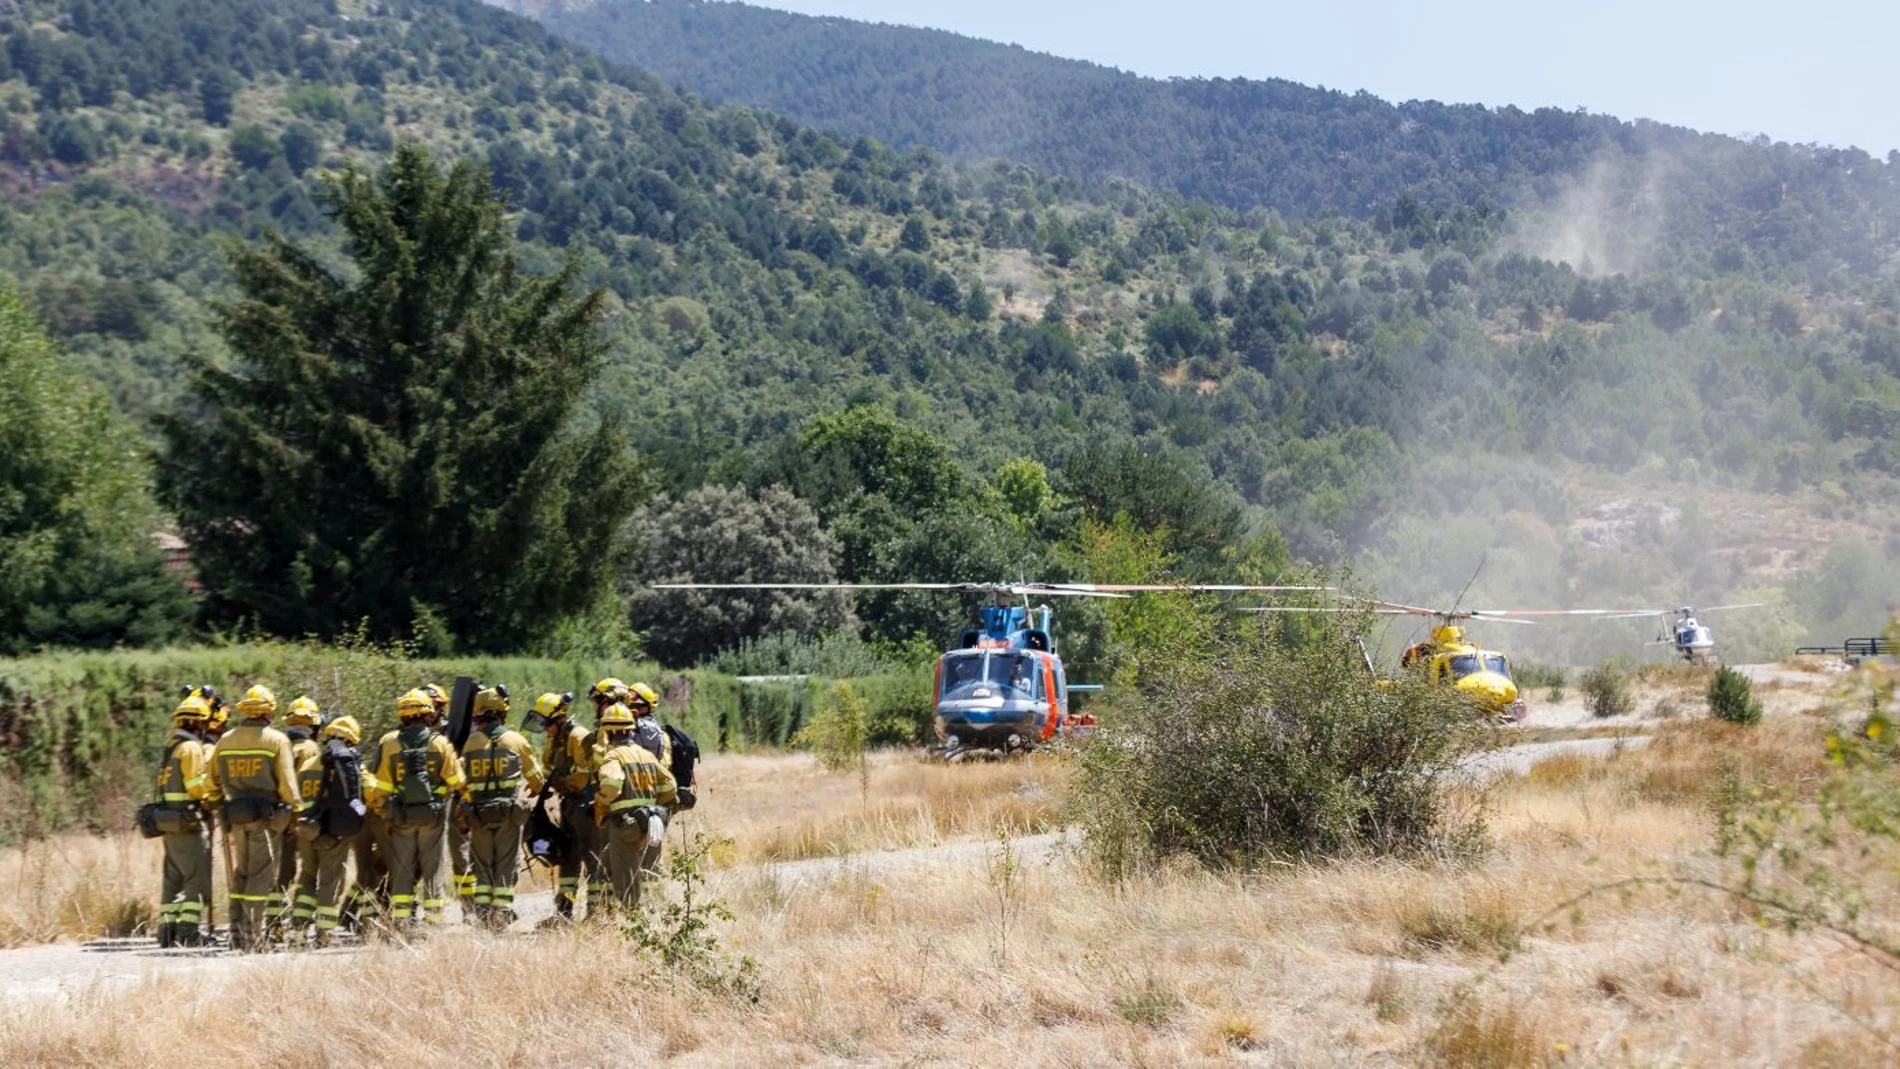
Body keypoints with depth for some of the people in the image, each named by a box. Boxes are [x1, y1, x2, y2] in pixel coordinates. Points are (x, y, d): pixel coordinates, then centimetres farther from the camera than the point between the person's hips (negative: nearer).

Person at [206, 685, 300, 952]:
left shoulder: (225, 740, 8)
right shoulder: (277, 740, -7)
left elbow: (213, 781, 14)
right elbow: (287, 782, -11)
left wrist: (220, 805, 24)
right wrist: (296, 808, -1)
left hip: (235, 816, 5)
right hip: (266, 816, -4)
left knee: (238, 876, 14)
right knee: (261, 877, -1)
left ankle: (237, 937, 16)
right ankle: (254, 938, -4)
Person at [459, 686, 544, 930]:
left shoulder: (470, 743, 1)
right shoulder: (516, 741, 0)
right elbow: (535, 778, 11)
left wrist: (467, 801, 21)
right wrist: (532, 792, 32)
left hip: (479, 815, 1)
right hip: (509, 813, -1)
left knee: (482, 866, 10)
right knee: (507, 866, 4)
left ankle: (483, 915, 5)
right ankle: (502, 916, -1)